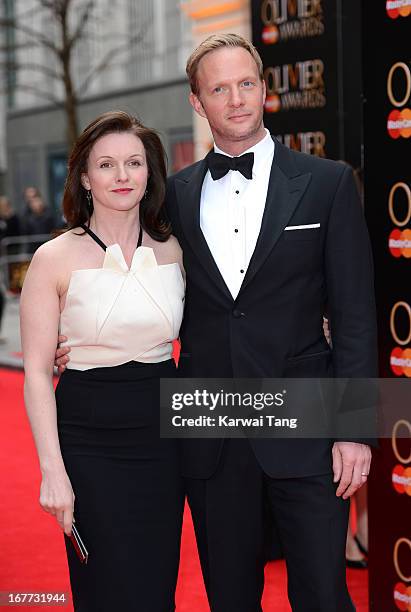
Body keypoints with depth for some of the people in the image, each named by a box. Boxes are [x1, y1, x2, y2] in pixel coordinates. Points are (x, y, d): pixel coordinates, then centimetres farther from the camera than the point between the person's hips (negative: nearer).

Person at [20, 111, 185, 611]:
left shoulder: (175, 251, 4)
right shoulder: (55, 258, -6)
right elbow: (36, 373, -7)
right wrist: (52, 470, -13)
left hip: (162, 436, 4)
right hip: (88, 443, -3)